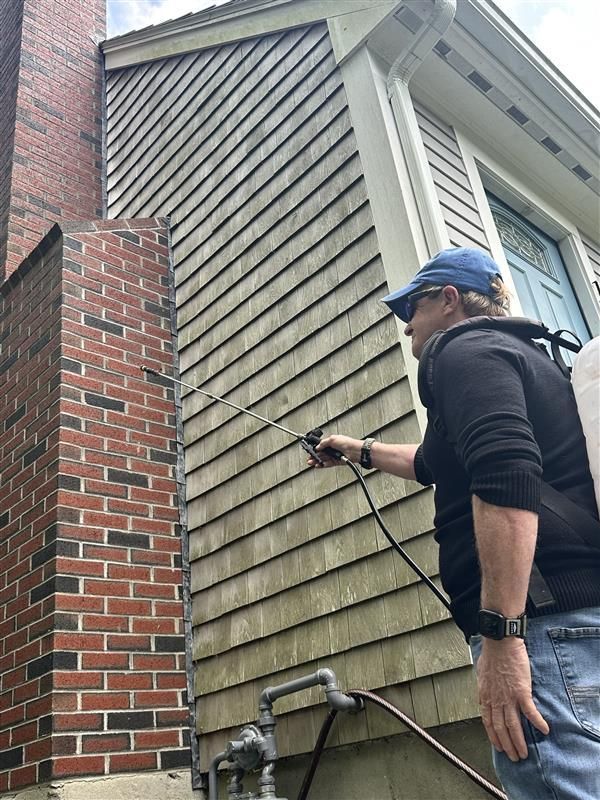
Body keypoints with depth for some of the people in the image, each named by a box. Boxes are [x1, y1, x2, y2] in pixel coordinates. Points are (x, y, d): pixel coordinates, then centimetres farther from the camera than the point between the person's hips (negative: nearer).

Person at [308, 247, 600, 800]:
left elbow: (507, 483, -21)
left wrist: (501, 634, -24)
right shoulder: (521, 355, 30)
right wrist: (359, 450, 55)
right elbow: (435, 462, 44)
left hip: (543, 622, -10)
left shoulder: (467, 353, -2)